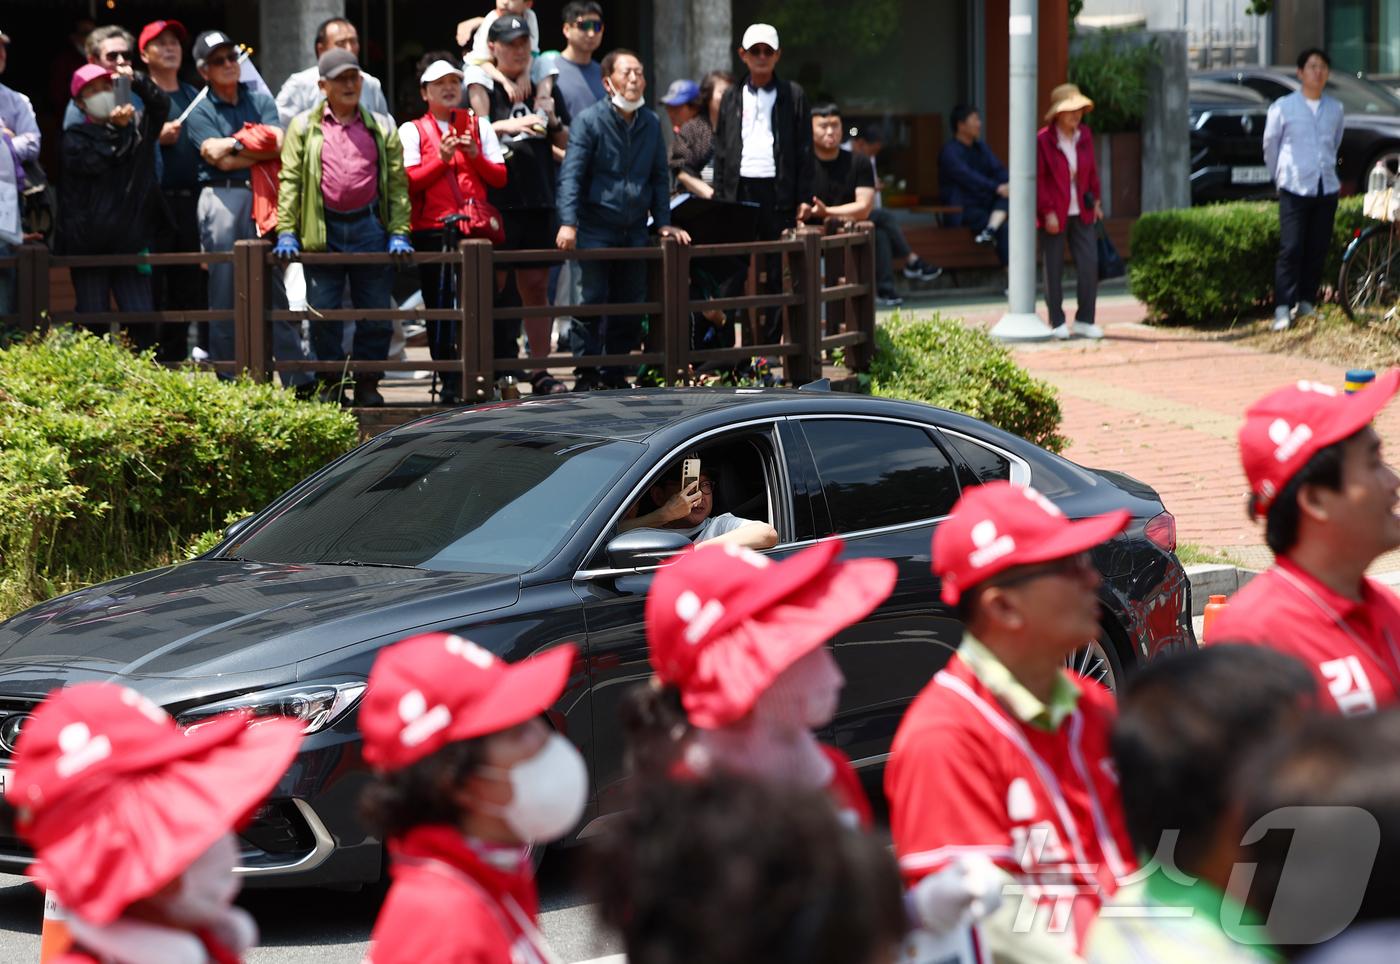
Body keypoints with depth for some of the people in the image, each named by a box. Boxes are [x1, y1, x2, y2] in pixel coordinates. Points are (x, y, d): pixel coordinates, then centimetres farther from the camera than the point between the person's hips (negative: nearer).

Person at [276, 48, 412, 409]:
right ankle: (330, 385, 12)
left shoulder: (381, 127, 11)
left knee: (375, 312, 2)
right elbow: (289, 180, 4)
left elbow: (398, 182, 8)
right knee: (322, 312, 0)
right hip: (322, 231, -1)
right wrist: (286, 232, -5)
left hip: (370, 227, 1)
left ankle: (367, 383, 12)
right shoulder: (304, 127, 8)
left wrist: (398, 233, -2)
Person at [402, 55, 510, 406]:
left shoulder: (480, 126, 16)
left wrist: (475, 156, -6)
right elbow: (408, 181, -4)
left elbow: (500, 177, 9)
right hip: (432, 229, -2)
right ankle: (448, 383, 4)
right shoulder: (412, 131, 8)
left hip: (475, 228, 2)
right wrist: (441, 158, -12)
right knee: (439, 306, -1)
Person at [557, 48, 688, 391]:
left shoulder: (651, 123, 9)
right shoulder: (589, 121, -6)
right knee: (591, 301, -8)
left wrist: (663, 221, 6)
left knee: (630, 304, 6)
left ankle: (615, 375, 15)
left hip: (635, 231, 5)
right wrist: (568, 223, -23)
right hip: (595, 229, -5)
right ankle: (585, 375, -2)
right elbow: (571, 176, -12)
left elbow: (659, 177, 16)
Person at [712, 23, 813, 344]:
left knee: (777, 271, 0)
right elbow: (721, 149, 13)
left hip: (777, 191, -1)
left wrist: (804, 198, -2)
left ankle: (771, 340, 4)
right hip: (739, 188, 2)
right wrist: (719, 198, 6)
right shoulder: (732, 97, 13)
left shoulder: (793, 95, 7)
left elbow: (804, 149, 5)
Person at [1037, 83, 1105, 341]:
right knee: (1053, 269, 2)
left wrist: (1095, 201, 13)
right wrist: (1048, 212, -14)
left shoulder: (1084, 135, 7)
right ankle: (1057, 322, 11)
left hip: (1081, 212, 5)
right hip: (1055, 215, -5)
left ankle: (1084, 320, 9)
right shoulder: (1043, 140, -9)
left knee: (1089, 264, -2)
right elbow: (1038, 179, -9)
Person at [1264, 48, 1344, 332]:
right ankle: (1283, 309, -10)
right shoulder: (1282, 107, 0)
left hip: (1326, 189, 4)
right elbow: (1270, 146, 10)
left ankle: (1306, 304, 15)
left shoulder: (1335, 109, 10)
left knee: (1318, 249, 4)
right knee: (1291, 248, -11)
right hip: (1294, 189, -4)